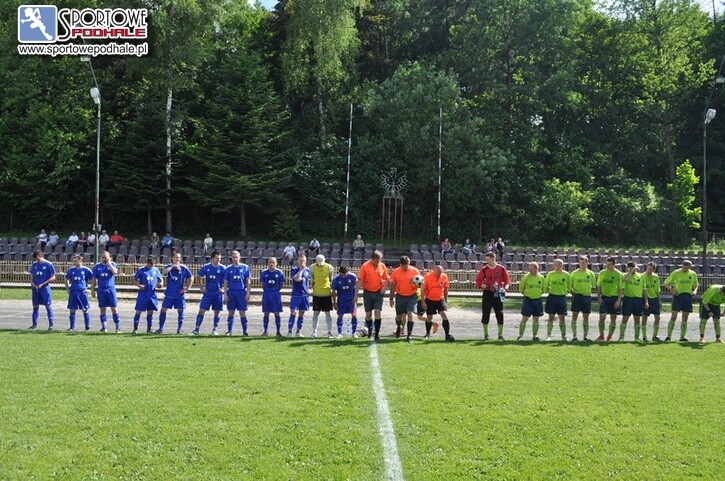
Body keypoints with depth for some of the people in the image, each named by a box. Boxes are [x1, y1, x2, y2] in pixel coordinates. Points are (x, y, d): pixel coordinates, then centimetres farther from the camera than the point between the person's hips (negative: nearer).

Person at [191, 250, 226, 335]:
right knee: (201, 311, -3)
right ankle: (196, 329, 1)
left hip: (218, 293, -1)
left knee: (217, 312, 5)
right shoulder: (205, 267, 1)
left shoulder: (222, 268, -2)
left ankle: (215, 329, 17)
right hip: (208, 292, 1)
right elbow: (200, 278, 13)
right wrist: (202, 288, 3)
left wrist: (223, 289, -8)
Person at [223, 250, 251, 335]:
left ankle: (244, 331, 6)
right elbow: (226, 283, 8)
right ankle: (229, 331, 12)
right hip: (231, 292, 1)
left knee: (242, 313, 0)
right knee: (230, 313, 5)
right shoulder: (228, 269, 6)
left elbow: (248, 281, 4)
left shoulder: (245, 267, 3)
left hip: (241, 292, -1)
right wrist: (225, 294, 1)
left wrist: (248, 293, -3)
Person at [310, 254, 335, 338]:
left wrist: (331, 290, 3)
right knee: (316, 313, 2)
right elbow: (311, 280, 8)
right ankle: (314, 332, 9)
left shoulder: (329, 267, -5)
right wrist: (313, 288, 3)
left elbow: (332, 280, 5)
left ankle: (329, 332, 10)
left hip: (327, 293, -1)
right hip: (316, 294, 1)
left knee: (327, 313, 3)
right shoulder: (312, 267, -3)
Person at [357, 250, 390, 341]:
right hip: (367, 293, -1)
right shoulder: (365, 266, -7)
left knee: (378, 312, -10)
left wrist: (384, 287, -7)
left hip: (378, 293, 1)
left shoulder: (382, 266, 0)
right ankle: (369, 329, 33)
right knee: (368, 314, 7)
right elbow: (360, 280, -8)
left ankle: (377, 334, -6)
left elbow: (387, 279, 11)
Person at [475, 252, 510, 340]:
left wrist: (505, 289, -9)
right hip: (487, 294, 0)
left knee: (500, 314, 0)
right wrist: (488, 287, -14)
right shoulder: (484, 269, -1)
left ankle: (500, 334, 10)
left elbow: (507, 280, 8)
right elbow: (478, 282, -2)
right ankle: (486, 334, 9)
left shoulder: (501, 269, 0)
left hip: (498, 294, 0)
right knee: (485, 314, 0)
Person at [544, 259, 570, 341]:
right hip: (552, 297, 0)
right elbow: (546, 285, 12)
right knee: (551, 317, 0)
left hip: (562, 297, 0)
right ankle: (548, 335, 3)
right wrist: (548, 291, -1)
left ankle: (563, 336, 11)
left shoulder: (566, 275, 1)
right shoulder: (550, 274, 2)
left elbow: (569, 287, 9)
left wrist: (564, 292, 0)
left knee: (562, 318, 3)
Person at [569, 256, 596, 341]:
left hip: (587, 296, 2)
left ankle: (586, 336, 12)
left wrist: (588, 291, 2)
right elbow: (570, 285, 5)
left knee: (586, 317, 6)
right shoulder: (574, 273, 3)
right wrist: (573, 294, -5)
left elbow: (593, 286, 13)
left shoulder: (591, 273, 6)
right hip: (577, 296, -1)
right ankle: (574, 336, -2)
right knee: (574, 316, -5)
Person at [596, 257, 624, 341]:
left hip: (614, 298, -2)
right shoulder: (602, 273, 4)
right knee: (602, 317, -5)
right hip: (604, 297, 2)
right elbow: (599, 286, 11)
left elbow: (621, 289, -3)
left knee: (613, 319, 4)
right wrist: (599, 296, -2)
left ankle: (609, 337, 15)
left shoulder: (618, 274, -4)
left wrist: (618, 300, -10)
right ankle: (601, 335, 10)